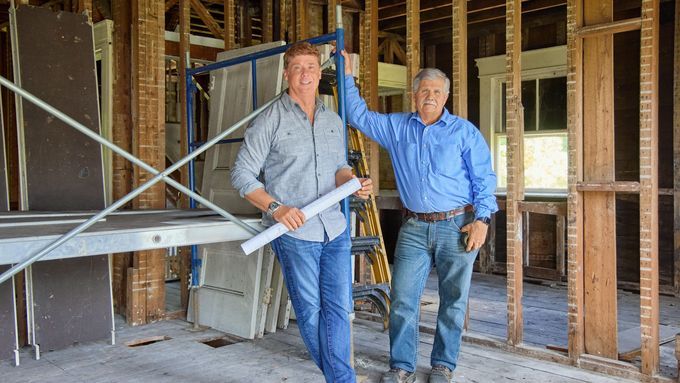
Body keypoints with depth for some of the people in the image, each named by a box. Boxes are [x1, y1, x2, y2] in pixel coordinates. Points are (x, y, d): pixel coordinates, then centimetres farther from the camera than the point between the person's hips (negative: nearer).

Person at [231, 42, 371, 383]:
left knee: (338, 308, 4)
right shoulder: (270, 120, -4)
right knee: (310, 310, 7)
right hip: (294, 231, -4)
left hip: (335, 229, 4)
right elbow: (242, 174, -5)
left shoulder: (334, 121, 12)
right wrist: (276, 208, -19)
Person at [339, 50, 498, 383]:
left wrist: (482, 219, -9)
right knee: (403, 299, 1)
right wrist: (347, 77, 11)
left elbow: (484, 178, 0)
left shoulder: (464, 131, 3)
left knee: (453, 300, 6)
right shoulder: (396, 127, 11)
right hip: (414, 228, 2)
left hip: (457, 226, -2)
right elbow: (360, 116, 18)